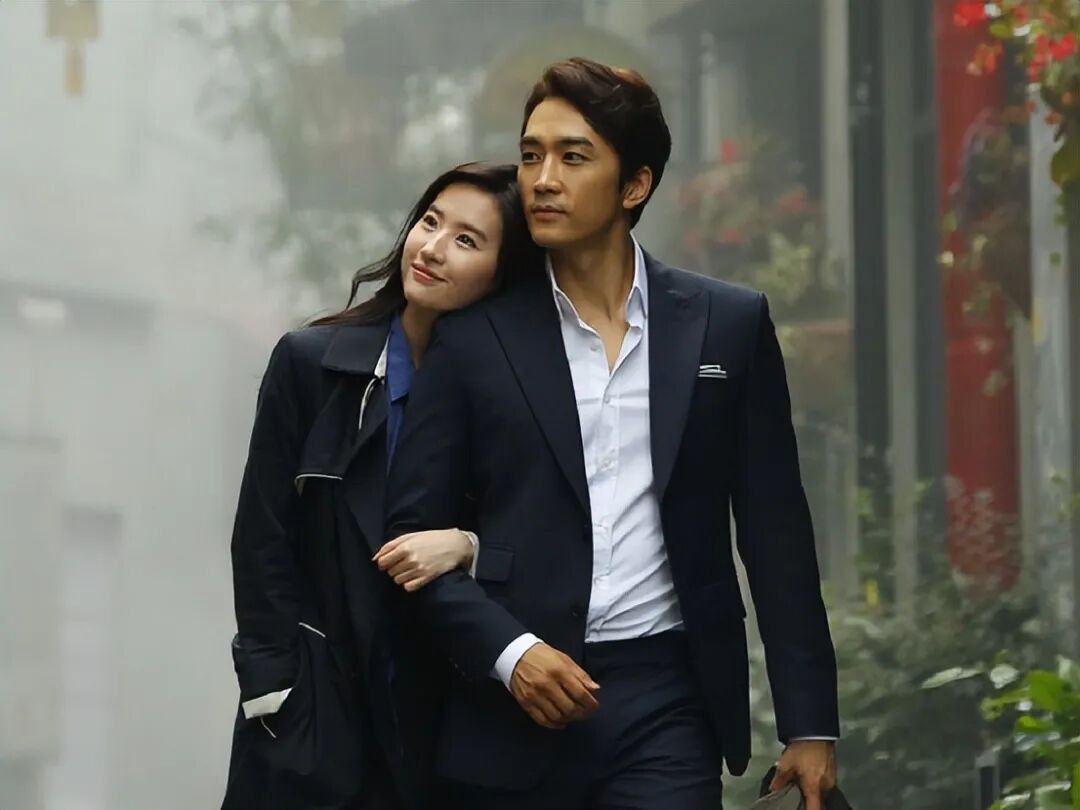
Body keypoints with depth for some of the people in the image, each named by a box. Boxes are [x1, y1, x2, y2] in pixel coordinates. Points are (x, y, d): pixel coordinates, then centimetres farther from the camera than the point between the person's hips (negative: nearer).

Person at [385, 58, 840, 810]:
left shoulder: (729, 324, 6)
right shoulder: (476, 337, 4)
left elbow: (775, 532, 7)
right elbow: (414, 529, 4)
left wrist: (810, 722, 3)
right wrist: (507, 651, -11)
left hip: (666, 701, 0)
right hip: (515, 711, 0)